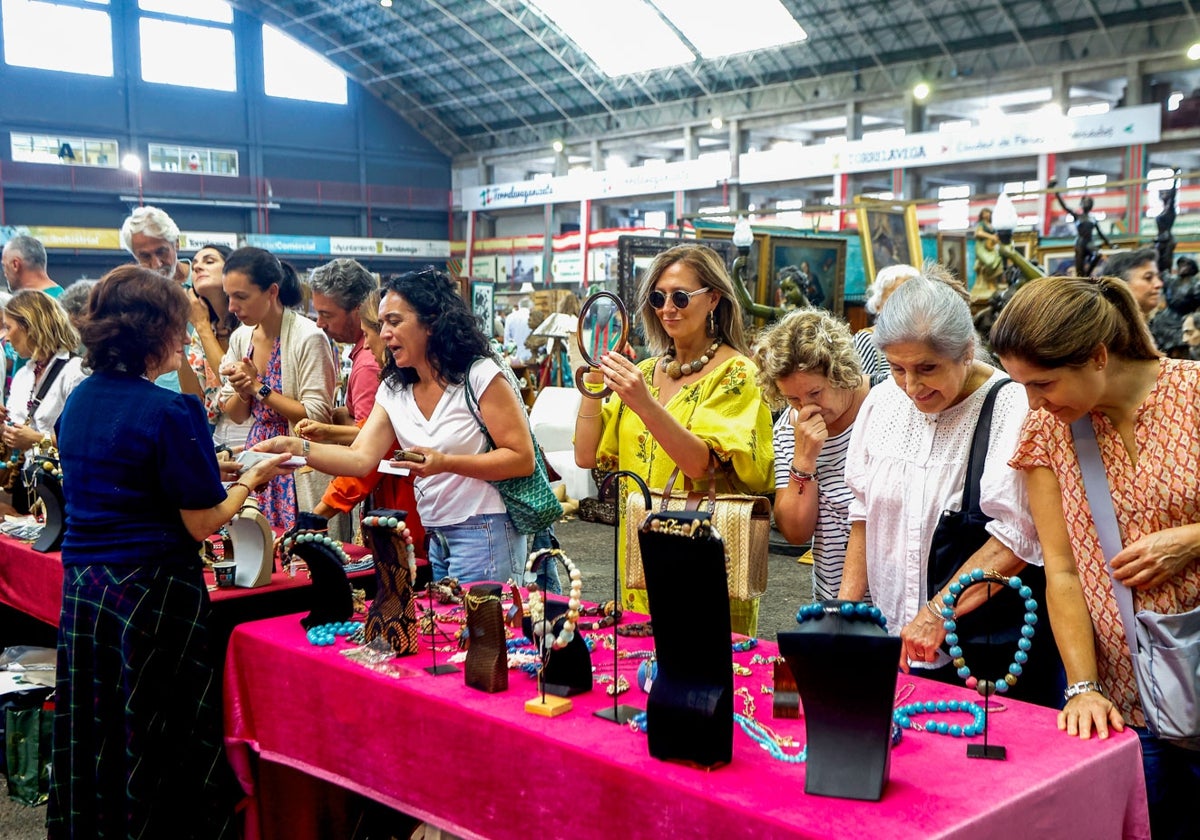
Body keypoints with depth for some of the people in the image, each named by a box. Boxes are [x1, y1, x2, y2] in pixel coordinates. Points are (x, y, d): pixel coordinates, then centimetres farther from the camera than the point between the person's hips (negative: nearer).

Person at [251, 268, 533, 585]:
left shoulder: (480, 376, -10)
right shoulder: (393, 391, 8)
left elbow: (523, 459, -13)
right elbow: (361, 458, -3)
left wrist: (445, 463, -22)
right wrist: (298, 447, -19)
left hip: (484, 534, -6)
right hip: (432, 538, 6)